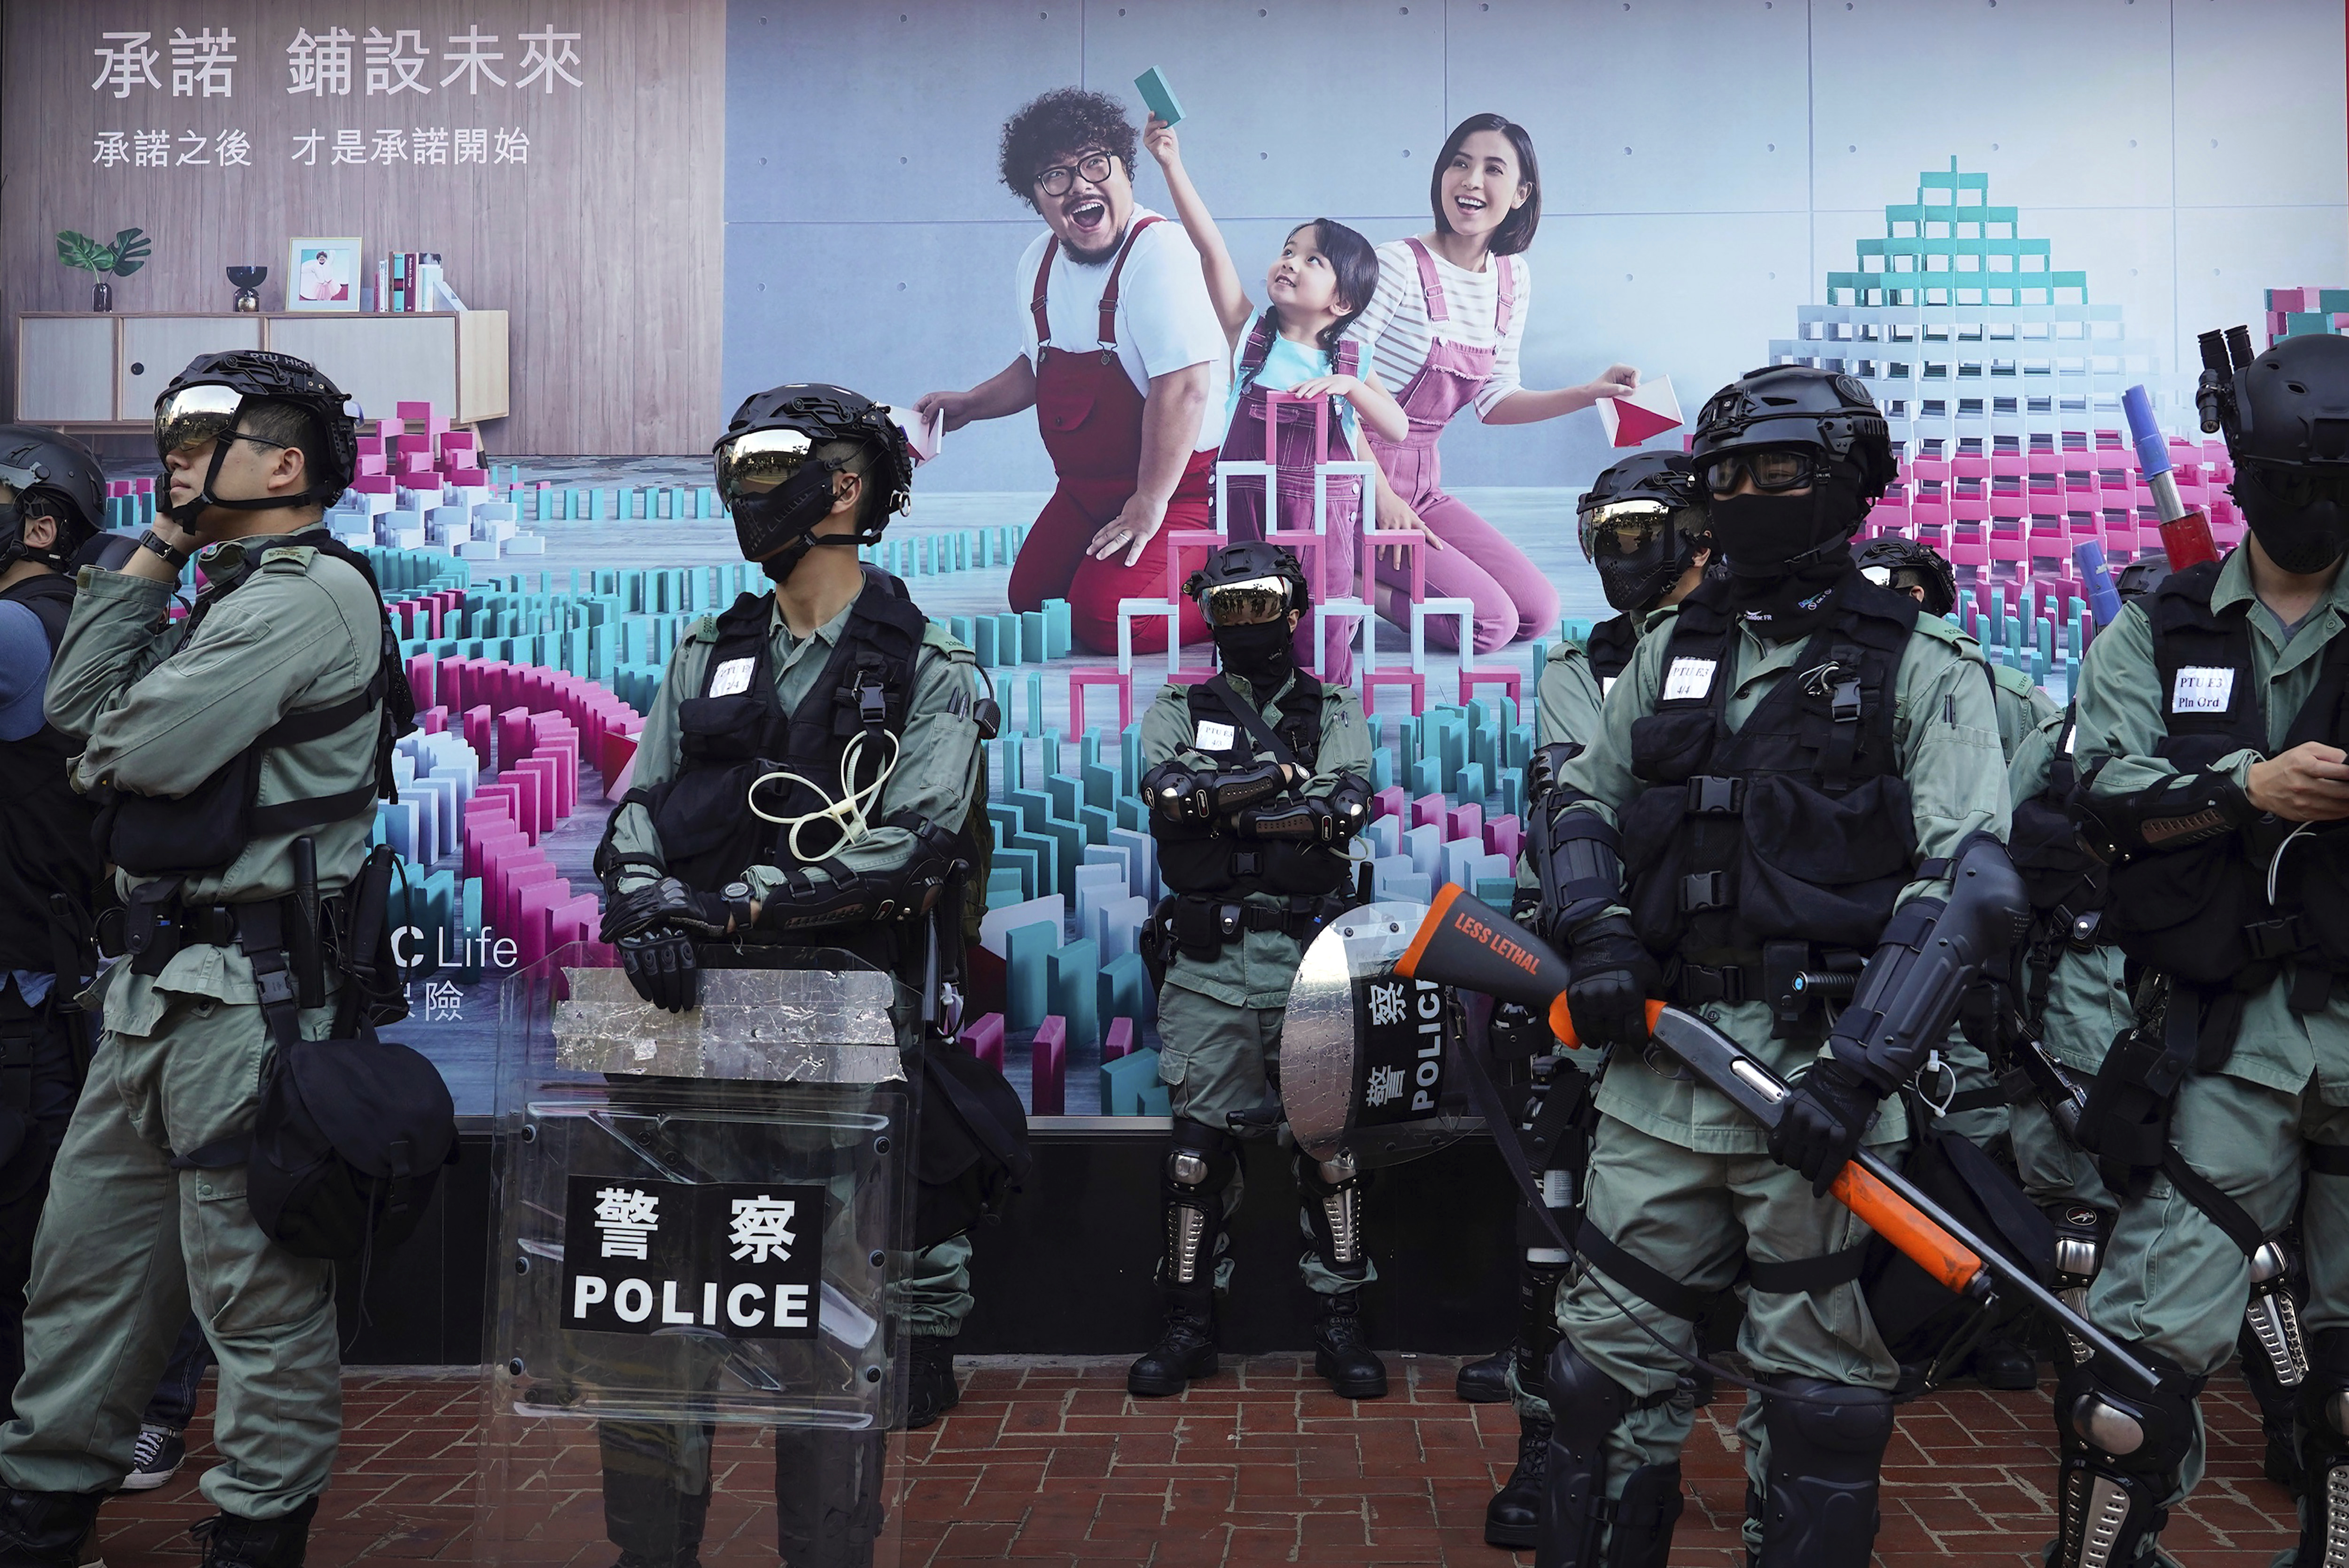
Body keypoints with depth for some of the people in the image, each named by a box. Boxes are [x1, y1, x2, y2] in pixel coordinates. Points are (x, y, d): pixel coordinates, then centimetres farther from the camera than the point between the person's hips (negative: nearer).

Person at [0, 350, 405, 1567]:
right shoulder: (230, 593, 19)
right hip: (159, 975, 10)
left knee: (258, 1285, 1)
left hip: (249, 985, -10)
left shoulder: (310, 595, -14)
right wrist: (154, 555, 9)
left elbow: (146, 748, -20)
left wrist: (109, 752, 4)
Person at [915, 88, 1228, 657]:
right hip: (1084, 489, 9)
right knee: (1028, 599, 14)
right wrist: (970, 405, 15)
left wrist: (1149, 504, -25)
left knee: (1104, 620, -20)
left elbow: (1184, 388, -28)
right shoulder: (1038, 264, 4)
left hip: (1178, 486, -9)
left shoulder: (1158, 252, -22)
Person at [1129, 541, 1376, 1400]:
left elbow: (1346, 806, -11)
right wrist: (1286, 774, -12)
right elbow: (1169, 790, -12)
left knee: (1330, 1141, 2)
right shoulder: (1178, 712, 11)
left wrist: (1219, 797, -12)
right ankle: (1189, 1328, 16)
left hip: (1311, 960, 0)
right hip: (1207, 964, 0)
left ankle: (1339, 1325, 15)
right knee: (1199, 1148, 3)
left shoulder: (1335, 714, 10)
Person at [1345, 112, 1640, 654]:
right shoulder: (1399, 266, -17)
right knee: (1490, 622, -17)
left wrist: (1589, 394, 1)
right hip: (1358, 483, -8)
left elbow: (1494, 400, 13)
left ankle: (1371, 584, 9)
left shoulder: (1514, 279, 6)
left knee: (1538, 614, 1)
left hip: (1423, 485, 8)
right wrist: (1382, 497, -19)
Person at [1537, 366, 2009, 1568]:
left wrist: (1862, 1065, -20)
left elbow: (1961, 873, -10)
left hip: (1816, 1054, -4)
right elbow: (1586, 803, 19)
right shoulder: (1672, 648, 15)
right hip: (1657, 1048, 4)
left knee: (1815, 1382, 7)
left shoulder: (1920, 664, 0)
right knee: (1614, 1354, 10)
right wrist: (1597, 934, -1)